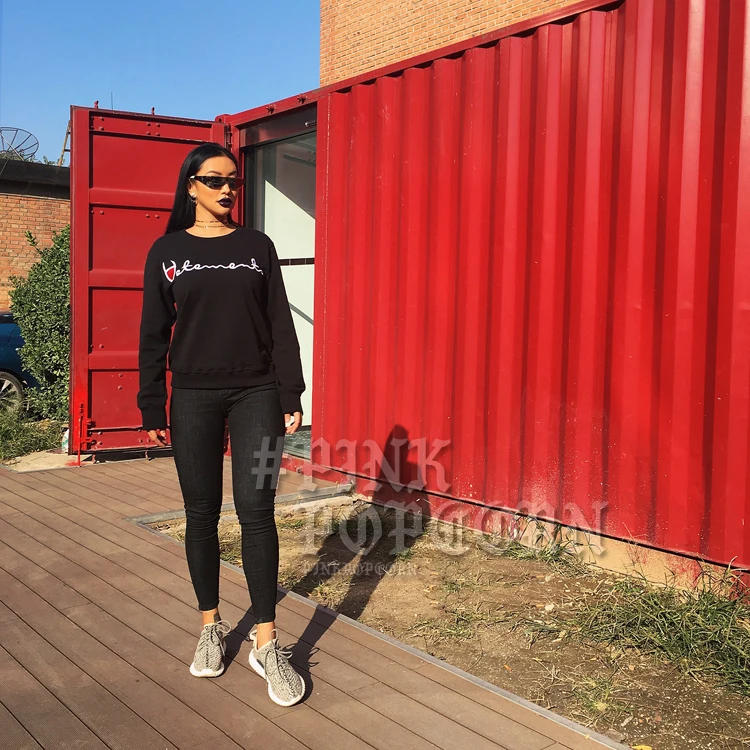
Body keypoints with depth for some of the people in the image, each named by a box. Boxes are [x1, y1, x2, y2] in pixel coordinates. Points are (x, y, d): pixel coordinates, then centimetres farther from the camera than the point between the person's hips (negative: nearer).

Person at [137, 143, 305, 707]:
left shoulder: (257, 246, 6)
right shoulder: (168, 251, 5)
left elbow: (280, 325, 4)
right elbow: (154, 334, 5)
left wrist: (291, 397, -2)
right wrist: (153, 408, 2)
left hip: (256, 394, 0)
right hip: (194, 398, 1)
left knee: (256, 514, -5)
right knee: (202, 514, 6)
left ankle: (266, 643, 1)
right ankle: (212, 627, 23)